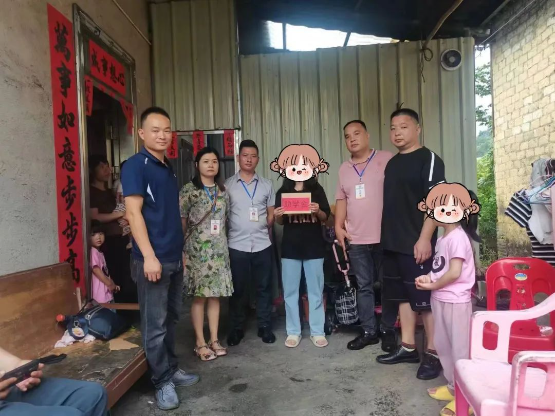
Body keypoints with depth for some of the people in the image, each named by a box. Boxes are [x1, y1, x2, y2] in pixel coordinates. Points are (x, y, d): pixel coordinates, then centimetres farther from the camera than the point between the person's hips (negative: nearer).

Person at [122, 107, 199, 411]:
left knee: (171, 318, 18)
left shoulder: (169, 169, 15)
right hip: (152, 259, -8)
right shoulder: (135, 165, -8)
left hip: (175, 258, 8)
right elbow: (133, 212, -16)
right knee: (155, 324, 3)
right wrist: (149, 256, -21)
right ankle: (162, 381, 17)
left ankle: (172, 368, 32)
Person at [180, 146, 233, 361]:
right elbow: (181, 222, -5)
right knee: (199, 296, 2)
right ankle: (200, 343, 13)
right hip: (197, 250, -4)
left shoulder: (222, 190, 11)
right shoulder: (188, 190, -5)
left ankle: (214, 340, 19)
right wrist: (182, 248, -5)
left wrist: (222, 242, 9)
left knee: (215, 295, 9)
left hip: (219, 249, 5)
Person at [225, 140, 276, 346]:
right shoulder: (227, 185, 3)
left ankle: (265, 326, 24)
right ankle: (236, 328, 23)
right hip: (237, 245, -1)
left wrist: (266, 226, -4)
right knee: (238, 289, 8)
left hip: (262, 244, 2)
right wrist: (223, 238, -3)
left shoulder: (267, 184, 8)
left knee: (264, 287, 9)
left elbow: (272, 214, 12)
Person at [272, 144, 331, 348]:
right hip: (290, 247, 1)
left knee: (316, 291, 6)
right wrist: (278, 215, -13)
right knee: (290, 291, 7)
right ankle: (293, 332, 19)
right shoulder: (282, 192, 4)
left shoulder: (317, 190, 1)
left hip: (314, 246, -1)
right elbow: (280, 222, 8)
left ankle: (317, 332, 18)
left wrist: (317, 211, -18)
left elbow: (325, 218, 2)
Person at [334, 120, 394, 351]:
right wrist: (338, 226, 6)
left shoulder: (387, 159, -3)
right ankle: (368, 331, 23)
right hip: (356, 239, 4)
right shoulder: (344, 168, 12)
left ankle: (388, 331, 23)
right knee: (364, 286, 11)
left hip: (385, 236, -4)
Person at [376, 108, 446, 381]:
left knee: (426, 299, 0)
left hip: (417, 243, -7)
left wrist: (425, 238, -21)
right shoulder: (392, 163, 15)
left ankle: (433, 354, 13)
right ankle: (407, 348, 25)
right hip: (393, 243, 8)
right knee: (403, 296, 14)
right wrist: (387, 236, 15)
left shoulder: (429, 159, -6)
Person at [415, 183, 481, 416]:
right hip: (440, 300, 9)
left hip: (455, 301, -9)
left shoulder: (458, 237, -19)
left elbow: (454, 272, -23)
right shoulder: (443, 238, 10)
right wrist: (428, 278, -3)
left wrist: (432, 285, -12)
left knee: (460, 348, 4)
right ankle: (453, 386, 35)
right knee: (443, 345, 19)